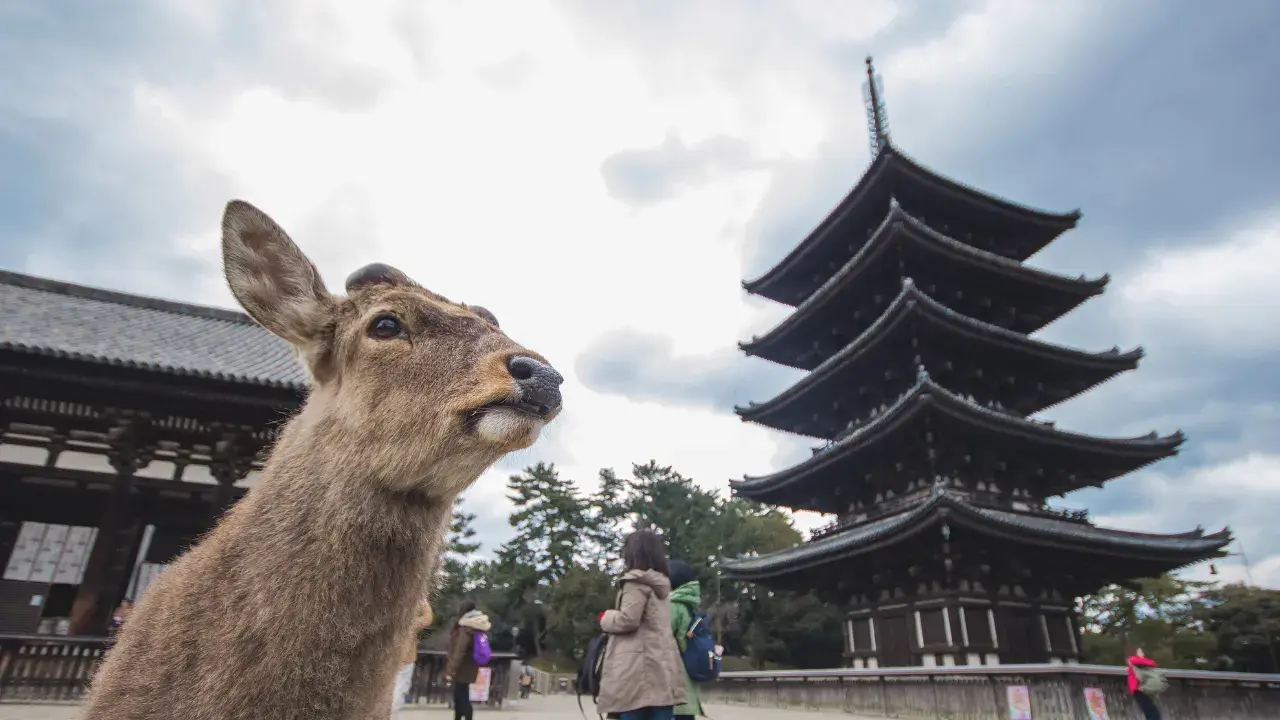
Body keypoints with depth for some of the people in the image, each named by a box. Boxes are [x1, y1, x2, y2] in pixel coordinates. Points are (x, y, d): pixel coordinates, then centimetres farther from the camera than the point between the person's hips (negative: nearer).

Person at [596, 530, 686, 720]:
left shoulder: (636, 581, -7)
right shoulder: (662, 584, 17)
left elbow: (628, 620, -15)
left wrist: (605, 618, 2)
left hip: (639, 668, -8)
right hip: (663, 668, 8)